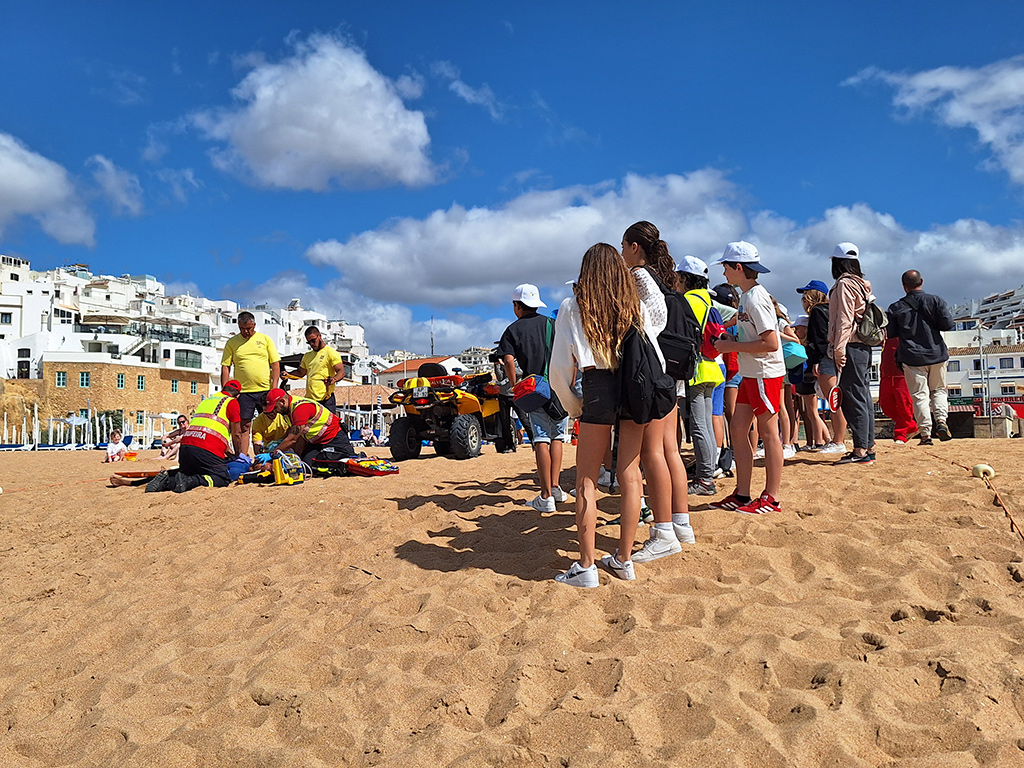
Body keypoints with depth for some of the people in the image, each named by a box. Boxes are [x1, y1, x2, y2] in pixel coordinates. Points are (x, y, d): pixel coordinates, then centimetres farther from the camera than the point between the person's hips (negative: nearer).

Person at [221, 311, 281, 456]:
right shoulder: (231, 343, 6)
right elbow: (225, 367, 6)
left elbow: (275, 364, 5)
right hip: (243, 391, 0)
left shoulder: (265, 339, 6)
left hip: (266, 390, 0)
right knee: (244, 427, 1)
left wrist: (274, 387, -4)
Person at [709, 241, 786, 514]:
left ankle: (771, 498, 8)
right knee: (737, 429, 9)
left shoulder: (756, 298, -17)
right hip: (750, 374, 10)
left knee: (768, 432, -1)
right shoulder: (746, 296, 13)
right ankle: (742, 494, 16)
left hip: (765, 374, -10)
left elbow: (770, 343, -23)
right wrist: (730, 340, 7)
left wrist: (732, 346, -17)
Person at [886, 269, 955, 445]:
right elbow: (948, 324, -7)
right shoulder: (935, 300, -1)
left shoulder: (895, 307, -2)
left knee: (919, 395, 1)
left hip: (912, 357, -1)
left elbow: (891, 333, 1)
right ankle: (941, 421, -5)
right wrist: (933, 324, 13)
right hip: (937, 354, 1)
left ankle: (925, 434, -3)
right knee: (938, 390, 17)